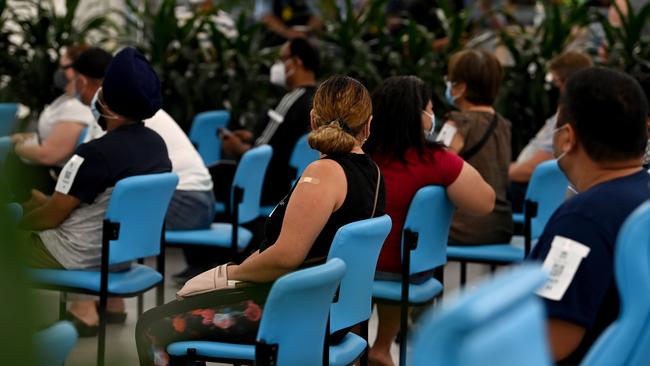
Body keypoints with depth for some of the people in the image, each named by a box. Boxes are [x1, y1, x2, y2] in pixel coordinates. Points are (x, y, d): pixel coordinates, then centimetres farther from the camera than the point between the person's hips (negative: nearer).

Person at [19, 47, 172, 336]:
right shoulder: (156, 144, -3)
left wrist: (13, 222, 5)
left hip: (81, 259, -7)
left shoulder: (96, 154, -26)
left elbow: (52, 217, -15)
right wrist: (44, 201, 19)